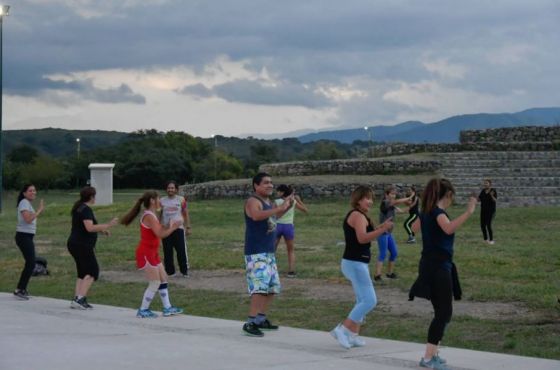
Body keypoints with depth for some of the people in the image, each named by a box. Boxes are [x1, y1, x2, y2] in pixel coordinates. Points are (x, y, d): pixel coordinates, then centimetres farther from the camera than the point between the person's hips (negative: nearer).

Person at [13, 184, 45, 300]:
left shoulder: (28, 203, 18)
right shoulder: (24, 203, -13)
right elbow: (28, 219, -25)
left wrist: (39, 211, 10)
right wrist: (39, 210, -19)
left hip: (28, 237, 10)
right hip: (23, 236, -10)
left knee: (30, 263, 14)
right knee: (31, 264, -13)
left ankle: (22, 289, 22)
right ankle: (19, 290, -10)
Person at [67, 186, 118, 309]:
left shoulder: (79, 208, 16)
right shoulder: (86, 209, -15)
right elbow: (90, 228, -26)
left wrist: (101, 229, 24)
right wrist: (108, 225, -23)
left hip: (74, 243, 10)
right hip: (82, 245, -10)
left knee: (83, 272, 13)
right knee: (92, 271, -7)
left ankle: (76, 299, 7)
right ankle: (80, 299, -15)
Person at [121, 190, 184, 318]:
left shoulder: (151, 215, 12)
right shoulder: (149, 216, -19)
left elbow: (159, 231, 12)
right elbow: (160, 234, -27)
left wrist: (170, 227, 7)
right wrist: (173, 228, -15)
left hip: (152, 253, 10)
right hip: (146, 254, -10)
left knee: (163, 279, 12)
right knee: (155, 283, -6)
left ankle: (167, 308, 17)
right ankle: (143, 310, 3)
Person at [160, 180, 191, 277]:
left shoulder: (181, 200, 1)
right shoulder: (162, 201, 6)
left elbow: (186, 214, 6)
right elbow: (159, 215, 14)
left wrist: (188, 227, 2)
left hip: (179, 228, -2)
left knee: (181, 251, -4)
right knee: (167, 252, 3)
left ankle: (185, 271, 6)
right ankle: (170, 272, 12)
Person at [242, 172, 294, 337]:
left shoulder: (269, 202, 14)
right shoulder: (253, 201, -14)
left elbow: (276, 214, 33)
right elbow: (256, 215, -35)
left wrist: (287, 205, 14)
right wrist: (279, 208, -37)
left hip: (269, 252, 10)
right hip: (255, 253, -10)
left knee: (272, 287, 16)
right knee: (260, 287, -19)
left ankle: (261, 319, 26)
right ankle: (250, 323, -18)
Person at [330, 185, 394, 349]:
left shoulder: (353, 215, 18)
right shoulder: (358, 215, -14)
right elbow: (362, 238, -27)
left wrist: (378, 228, 13)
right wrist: (383, 229, -29)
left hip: (355, 263, 11)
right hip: (356, 263, -11)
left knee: (362, 301, 14)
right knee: (370, 301, -12)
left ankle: (353, 335, 14)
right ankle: (342, 330, -12)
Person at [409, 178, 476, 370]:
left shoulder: (427, 211, 12)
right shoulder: (437, 211, -16)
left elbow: (415, 227, 32)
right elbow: (449, 228, -38)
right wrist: (468, 212, -41)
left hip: (433, 266, 10)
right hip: (437, 267, -10)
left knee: (442, 312, 16)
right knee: (444, 312, -8)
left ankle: (432, 353, 20)